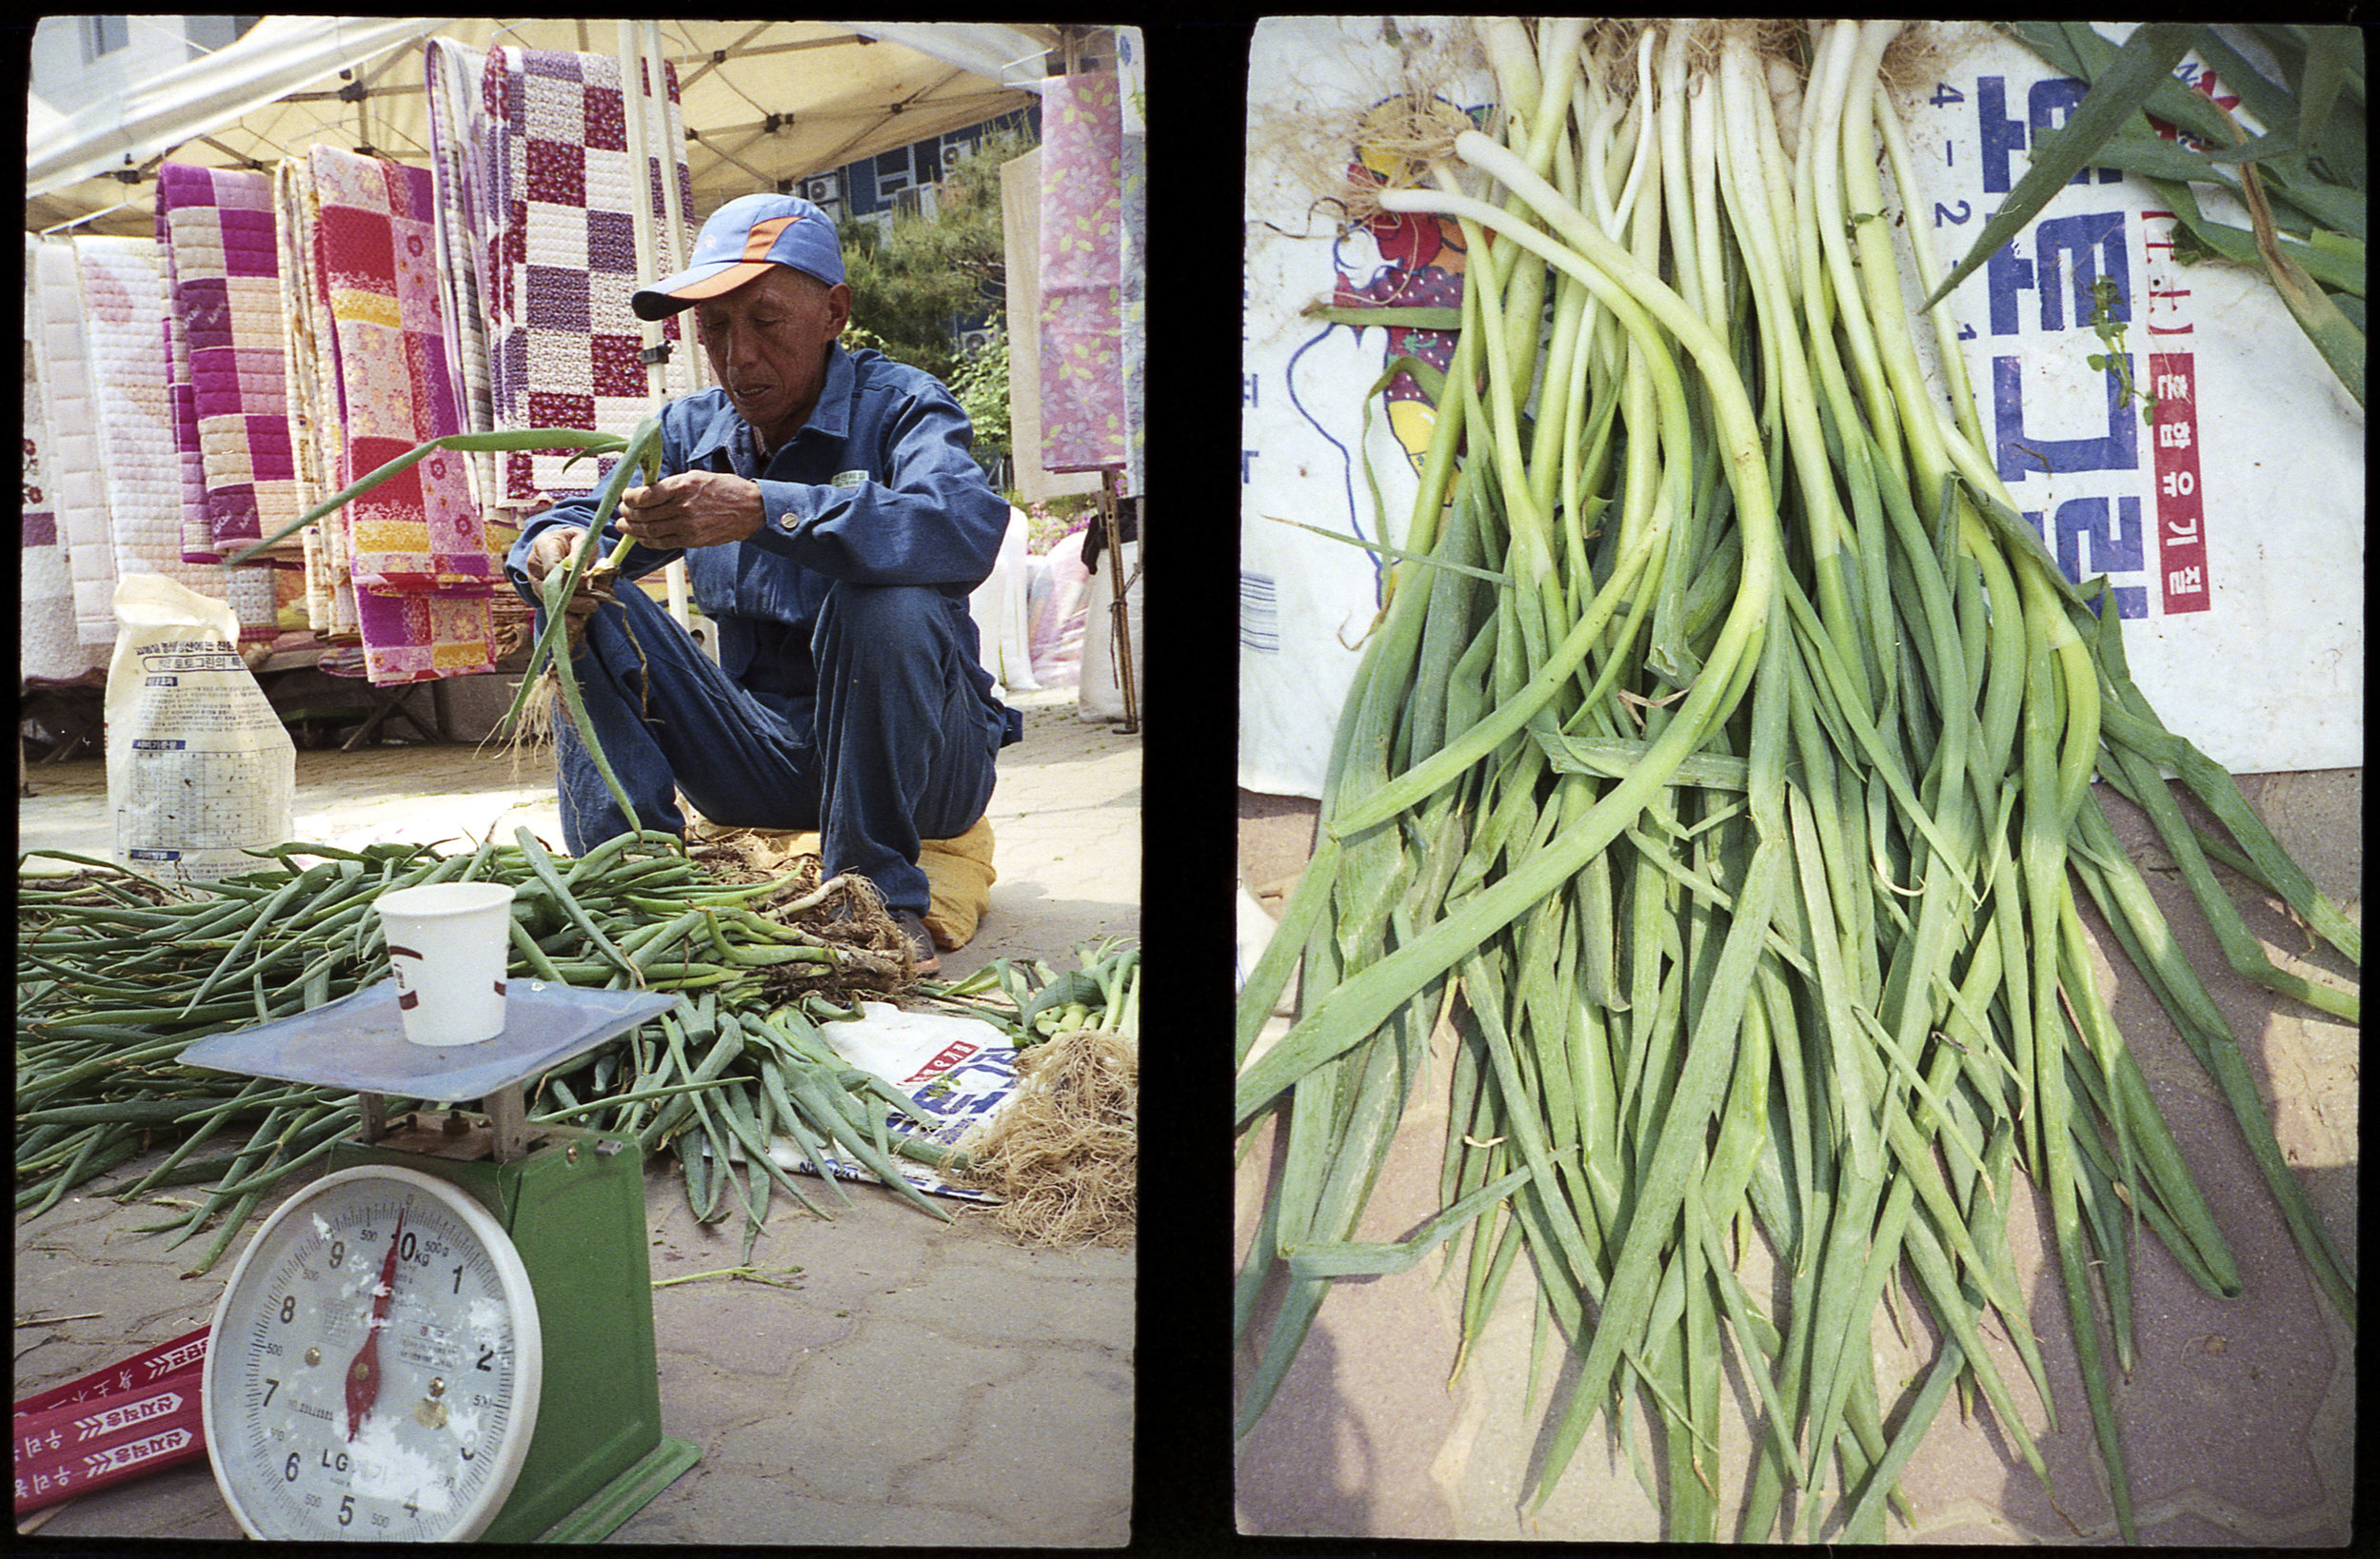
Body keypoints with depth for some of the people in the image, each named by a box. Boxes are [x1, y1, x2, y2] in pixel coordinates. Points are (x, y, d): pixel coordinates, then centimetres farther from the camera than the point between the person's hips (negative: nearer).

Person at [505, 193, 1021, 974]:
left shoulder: (898, 406, -11)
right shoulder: (689, 432, 8)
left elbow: (970, 530, -33)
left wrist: (763, 511, -42)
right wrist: (552, 546, -22)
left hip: (918, 760, -4)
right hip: (762, 757, 5)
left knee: (884, 603, -33)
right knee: (591, 606, -8)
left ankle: (879, 895, -19)